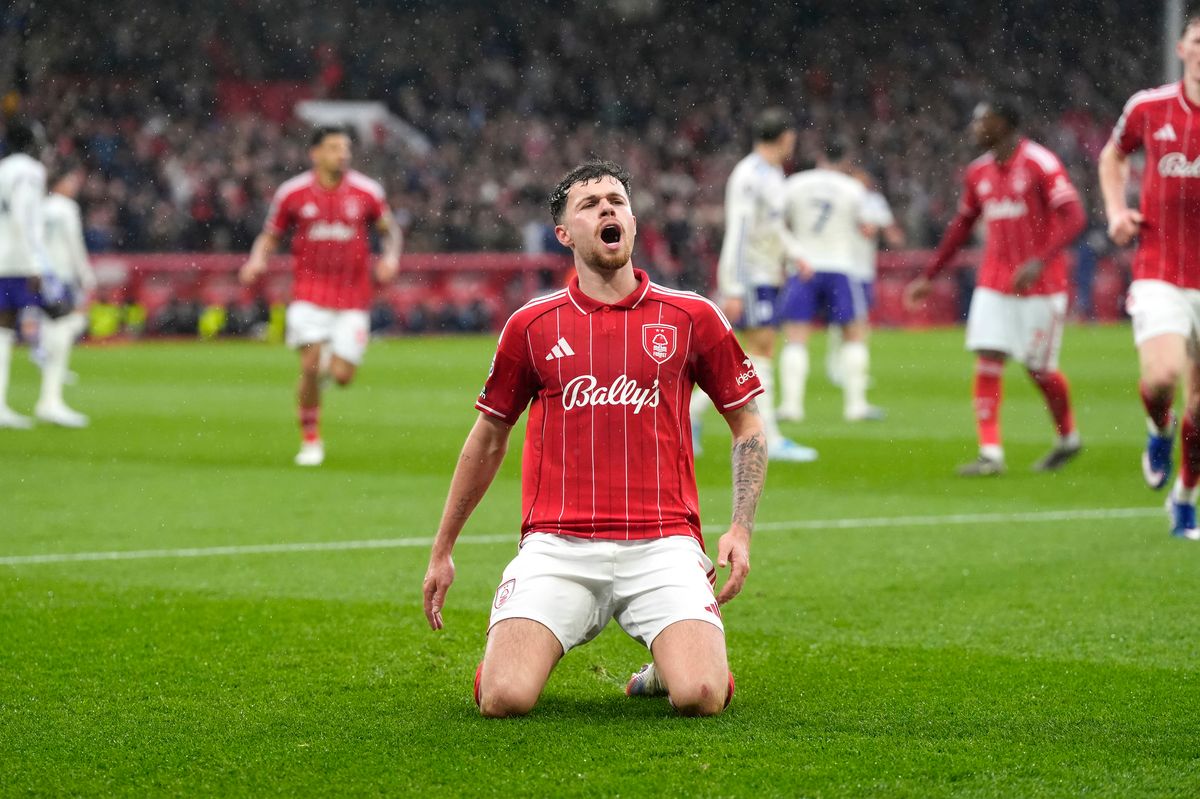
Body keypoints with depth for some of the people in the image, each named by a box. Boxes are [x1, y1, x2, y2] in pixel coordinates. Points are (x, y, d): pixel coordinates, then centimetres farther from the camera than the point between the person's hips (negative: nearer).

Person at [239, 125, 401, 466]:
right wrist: (257, 260, -10)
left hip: (352, 297, 1)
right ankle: (310, 441, 3)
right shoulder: (293, 193, -2)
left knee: (342, 376, -5)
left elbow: (390, 229, 13)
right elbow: (270, 236, 10)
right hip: (309, 294, -1)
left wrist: (391, 256, -7)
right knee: (310, 366, -15)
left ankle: (334, 360, 35)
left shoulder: (367, 192, -1)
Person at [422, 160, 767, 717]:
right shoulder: (532, 325, 9)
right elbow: (488, 439, 20)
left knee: (701, 697, -22)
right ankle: (516, 643, 18)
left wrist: (741, 530, 2)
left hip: (661, 544, 0)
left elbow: (748, 425, 16)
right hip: (556, 546, 0)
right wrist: (442, 550, 22)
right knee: (504, 698, -20)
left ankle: (668, 665, 16)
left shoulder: (690, 316, 7)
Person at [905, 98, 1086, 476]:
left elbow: (1074, 218, -19)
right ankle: (990, 453, -7)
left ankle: (1068, 439, 27)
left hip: (1040, 285, -5)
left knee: (1040, 369, 3)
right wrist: (928, 277, 18)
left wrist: (1040, 261, -31)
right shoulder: (979, 171, 8)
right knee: (987, 362, -7)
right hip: (994, 285, 5)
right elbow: (960, 228, 20)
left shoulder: (1040, 163, -12)